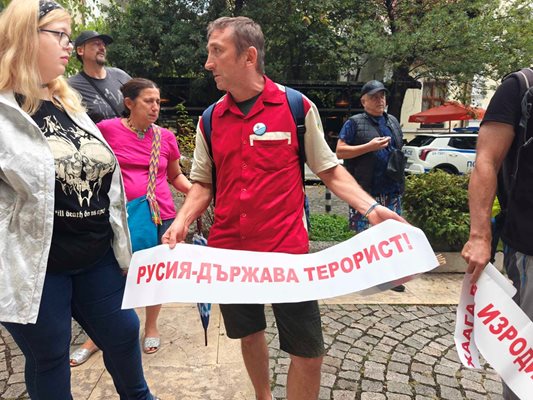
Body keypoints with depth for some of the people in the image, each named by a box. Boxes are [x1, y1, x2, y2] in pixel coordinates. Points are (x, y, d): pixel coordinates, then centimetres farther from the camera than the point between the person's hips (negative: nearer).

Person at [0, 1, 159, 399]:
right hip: (35, 265, -6)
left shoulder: (68, 102, 10)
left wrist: (117, 241, 17)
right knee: (49, 357, 13)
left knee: (124, 333, 19)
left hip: (97, 257, 7)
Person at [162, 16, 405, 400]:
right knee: (249, 334, 21)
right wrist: (182, 221, -8)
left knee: (308, 351, 2)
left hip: (287, 249, -3)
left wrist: (372, 207, -11)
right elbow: (203, 184, 9)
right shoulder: (210, 119, 4)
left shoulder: (297, 106, -5)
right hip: (227, 252, 4)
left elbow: (329, 170, 1)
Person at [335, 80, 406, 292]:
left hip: (391, 189, 6)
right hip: (366, 191, -6)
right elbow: (340, 151, -10)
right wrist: (369, 146, -17)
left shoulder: (393, 122, 17)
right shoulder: (355, 123, -2)